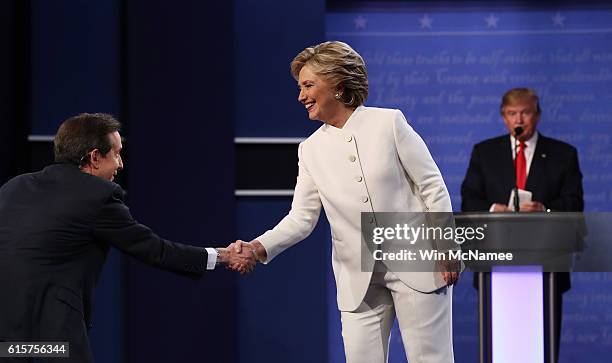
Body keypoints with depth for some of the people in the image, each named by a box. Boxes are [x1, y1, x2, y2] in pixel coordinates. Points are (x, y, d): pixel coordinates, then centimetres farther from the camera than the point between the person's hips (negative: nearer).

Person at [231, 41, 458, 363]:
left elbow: (432, 186, -2)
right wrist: (259, 247, -15)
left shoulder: (388, 122, -3)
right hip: (359, 280, 3)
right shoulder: (311, 150, 7)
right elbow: (301, 218, 2)